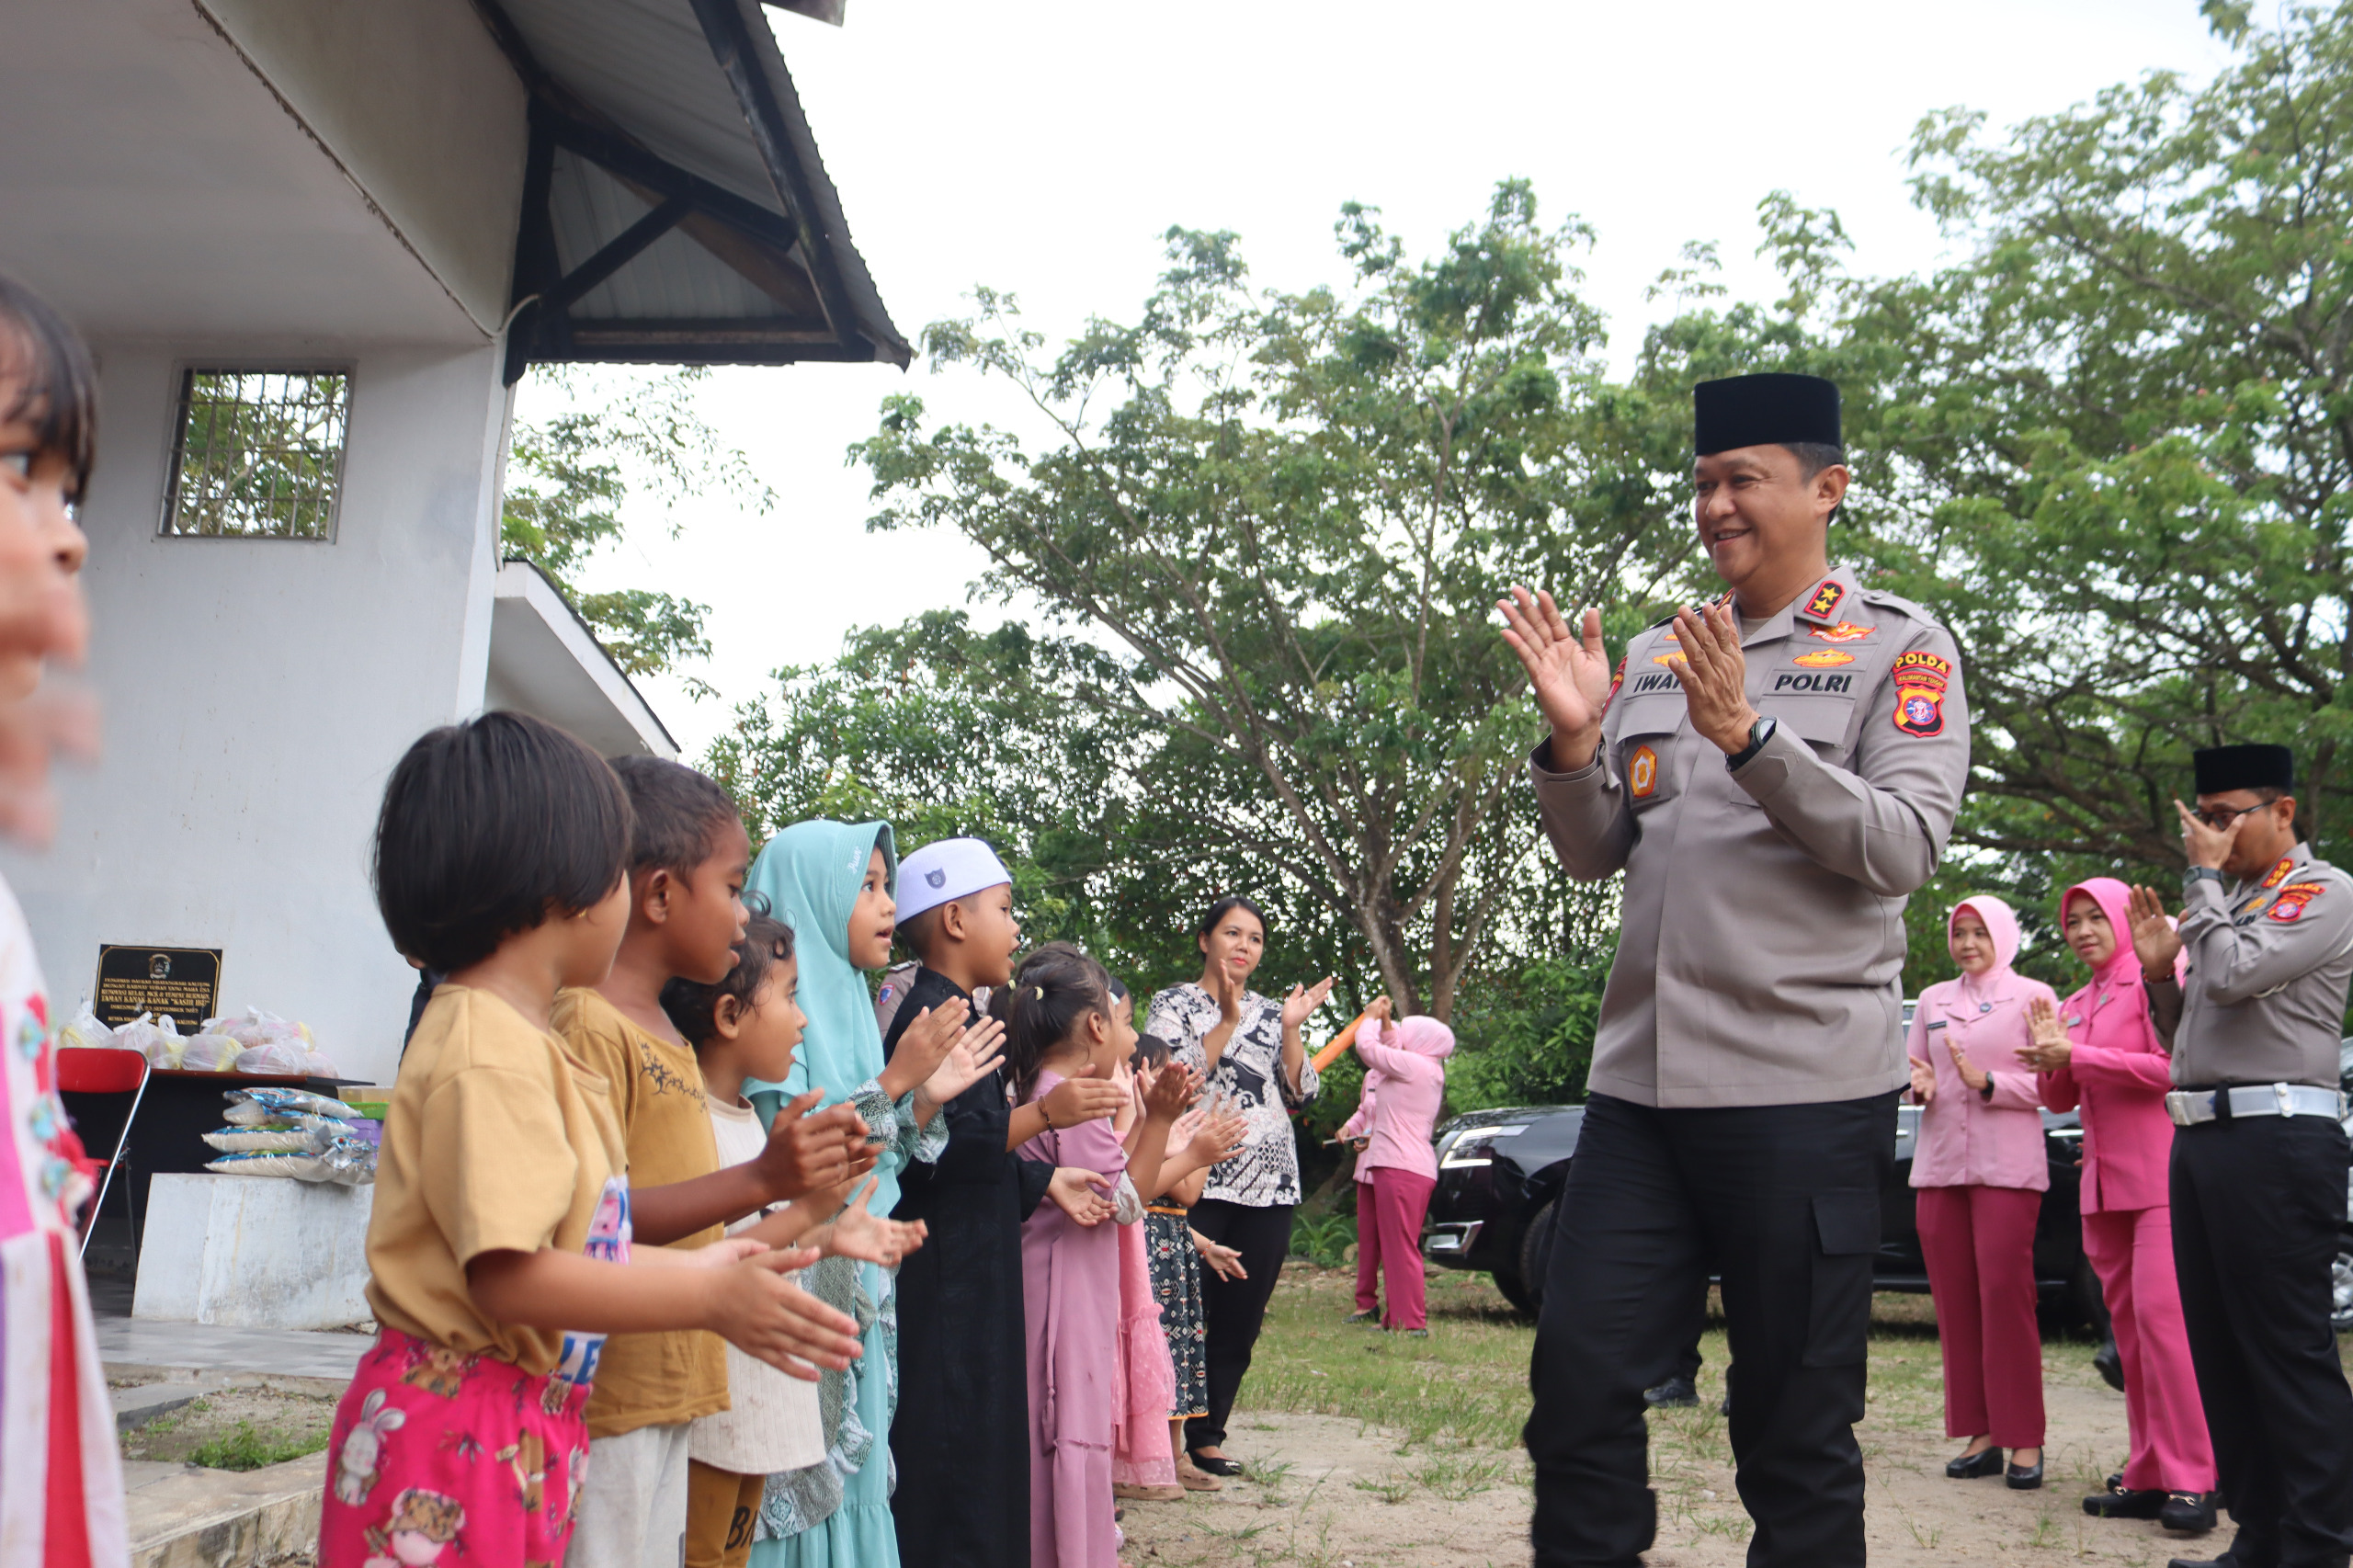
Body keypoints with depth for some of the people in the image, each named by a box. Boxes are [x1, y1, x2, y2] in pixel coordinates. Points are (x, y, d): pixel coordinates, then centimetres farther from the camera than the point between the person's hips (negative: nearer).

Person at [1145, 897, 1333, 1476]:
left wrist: (1291, 1030, -3)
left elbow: (1302, 1093, 10)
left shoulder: (1272, 1011, 17)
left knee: (1241, 1320, 6)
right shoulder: (1174, 1004, 6)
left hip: (1270, 1185, 4)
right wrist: (1227, 1020, -12)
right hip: (1199, 1183, -4)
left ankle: (1206, 1435, 18)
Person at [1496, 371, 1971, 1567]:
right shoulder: (1654, 656, 15)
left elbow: (1904, 847, -11)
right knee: (1579, 1388, 4)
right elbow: (1593, 854, 13)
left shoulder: (1899, 648, 2)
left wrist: (1747, 734, -22)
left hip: (1805, 1088, -4)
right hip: (1641, 1079, 5)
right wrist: (1574, 738, -6)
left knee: (1796, 1429, 6)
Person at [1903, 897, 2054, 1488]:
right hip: (1939, 1166, 5)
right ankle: (1978, 1435, 7)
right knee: (1954, 1301, 2)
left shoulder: (2031, 996, 4)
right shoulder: (1932, 1000, 17)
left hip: (2007, 1167, -4)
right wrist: (1917, 1085, -2)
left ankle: (2025, 1441, -3)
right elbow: (1913, 1074, 20)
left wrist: (1986, 1082, -15)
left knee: (2005, 1294, -10)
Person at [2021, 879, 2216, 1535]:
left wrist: (2078, 1056, -15)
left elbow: (2171, 1067, -14)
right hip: (2104, 1181, 7)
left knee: (2160, 1315, -14)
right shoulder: (2074, 1004, 18)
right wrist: (2050, 1058, -1)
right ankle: (2149, 1475, 7)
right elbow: (2060, 1100, 19)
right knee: (2126, 1323, 4)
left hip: (2159, 1173, -7)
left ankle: (2190, 1478, -11)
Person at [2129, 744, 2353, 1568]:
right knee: (2219, 1348, 10)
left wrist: (2204, 874, -8)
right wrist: (2158, 968, 8)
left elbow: (2233, 975, -19)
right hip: (2200, 1136, 9)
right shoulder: (2225, 901, 21)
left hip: (2275, 1139, -9)